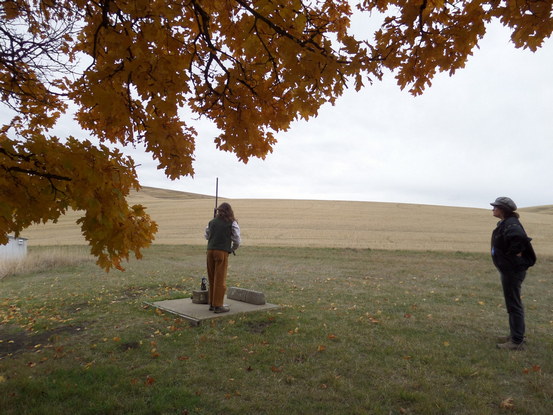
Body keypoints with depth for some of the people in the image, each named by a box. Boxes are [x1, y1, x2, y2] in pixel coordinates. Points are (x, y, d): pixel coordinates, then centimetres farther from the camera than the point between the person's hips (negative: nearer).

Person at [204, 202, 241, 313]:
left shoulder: (212, 222, 14)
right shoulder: (232, 223, 2)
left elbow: (207, 236, 22)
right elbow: (237, 241, 2)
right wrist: (232, 250, 19)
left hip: (210, 251, 4)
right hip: (222, 252, -4)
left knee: (212, 279, 14)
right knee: (220, 279, 1)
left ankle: (212, 304, 22)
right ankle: (218, 306, 5)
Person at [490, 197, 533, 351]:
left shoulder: (511, 223, -20)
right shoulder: (504, 223, 10)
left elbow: (519, 237, -41)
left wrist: (515, 253, -27)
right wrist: (512, 253, 12)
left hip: (512, 270, -10)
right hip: (509, 269, 10)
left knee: (514, 305, -2)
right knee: (512, 304, 19)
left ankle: (517, 342, 8)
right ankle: (515, 335, 32)